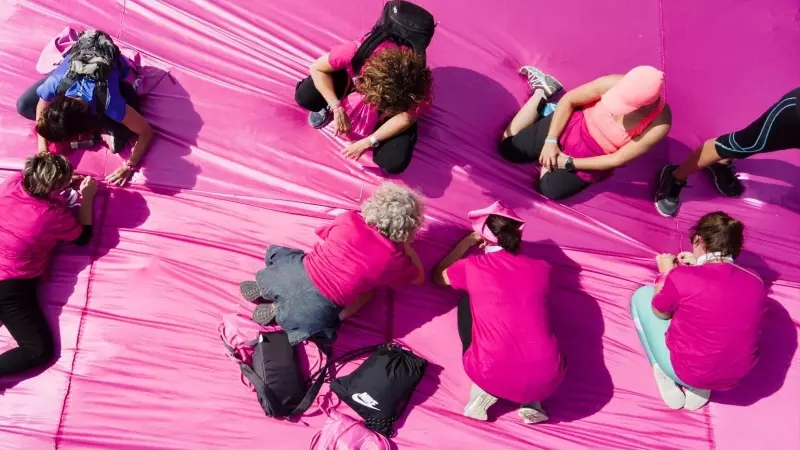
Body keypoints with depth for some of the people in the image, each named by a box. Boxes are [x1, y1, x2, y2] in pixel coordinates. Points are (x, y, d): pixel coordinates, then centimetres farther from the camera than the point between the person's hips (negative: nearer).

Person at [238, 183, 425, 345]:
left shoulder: (349, 219, 1)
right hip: (319, 308, -5)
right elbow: (419, 278, 17)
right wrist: (406, 246, 25)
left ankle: (263, 289, 11)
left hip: (298, 274, 5)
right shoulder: (394, 259, -5)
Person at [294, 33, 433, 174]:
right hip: (355, 79, 1)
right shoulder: (357, 52, -40)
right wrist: (337, 107, -32)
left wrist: (367, 142, -22)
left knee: (395, 163, -21)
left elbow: (406, 119, -22)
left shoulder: (418, 85, -40)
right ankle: (329, 107, 12)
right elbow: (317, 68, -22)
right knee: (304, 97, -24)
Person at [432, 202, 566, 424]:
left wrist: (466, 243, 34)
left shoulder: (471, 266, 4)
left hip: (494, 377, -1)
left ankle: (486, 389, 10)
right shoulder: (540, 267, 9)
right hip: (547, 379, 2)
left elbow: (438, 276, 28)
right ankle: (531, 400, 15)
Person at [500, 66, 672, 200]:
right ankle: (542, 90, 23)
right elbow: (569, 100, -13)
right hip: (574, 126, 0)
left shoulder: (659, 123, -30)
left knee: (551, 190, -12)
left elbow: (617, 160, -21)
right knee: (508, 147, 2)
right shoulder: (615, 83, -29)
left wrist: (570, 163, -18)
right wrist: (551, 141, -15)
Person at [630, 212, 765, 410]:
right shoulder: (755, 283, -4)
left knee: (642, 295, 11)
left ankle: (667, 378, 11)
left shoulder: (681, 277, -20)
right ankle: (699, 389, 17)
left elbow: (660, 313, -1)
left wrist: (665, 273, 12)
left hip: (686, 371, -5)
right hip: (734, 378, 5)